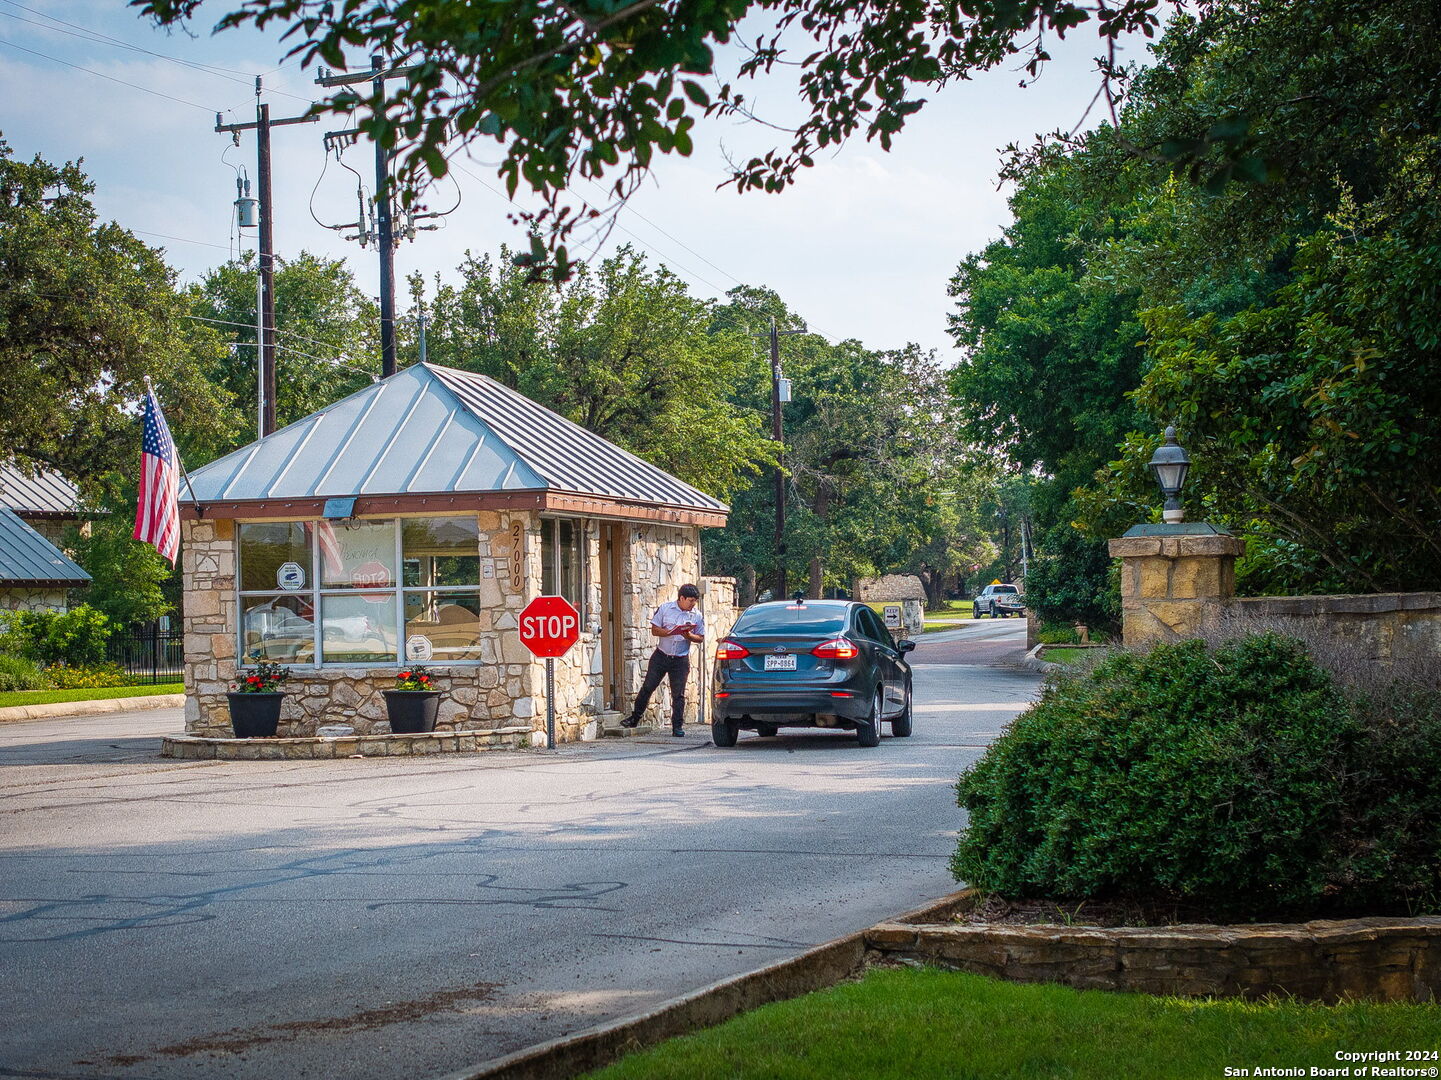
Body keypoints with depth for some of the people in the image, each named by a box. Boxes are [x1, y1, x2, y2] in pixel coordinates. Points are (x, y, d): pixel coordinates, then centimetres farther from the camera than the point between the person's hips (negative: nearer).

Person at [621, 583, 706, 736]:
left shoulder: (697, 616, 1)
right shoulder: (665, 608, -2)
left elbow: (701, 637, 6)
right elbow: (654, 630, -1)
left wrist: (688, 636, -15)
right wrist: (670, 632, -19)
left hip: (681, 660, 0)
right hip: (661, 656, 0)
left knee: (678, 694, 0)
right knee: (647, 687, 4)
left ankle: (678, 727, 6)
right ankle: (634, 718, 16)